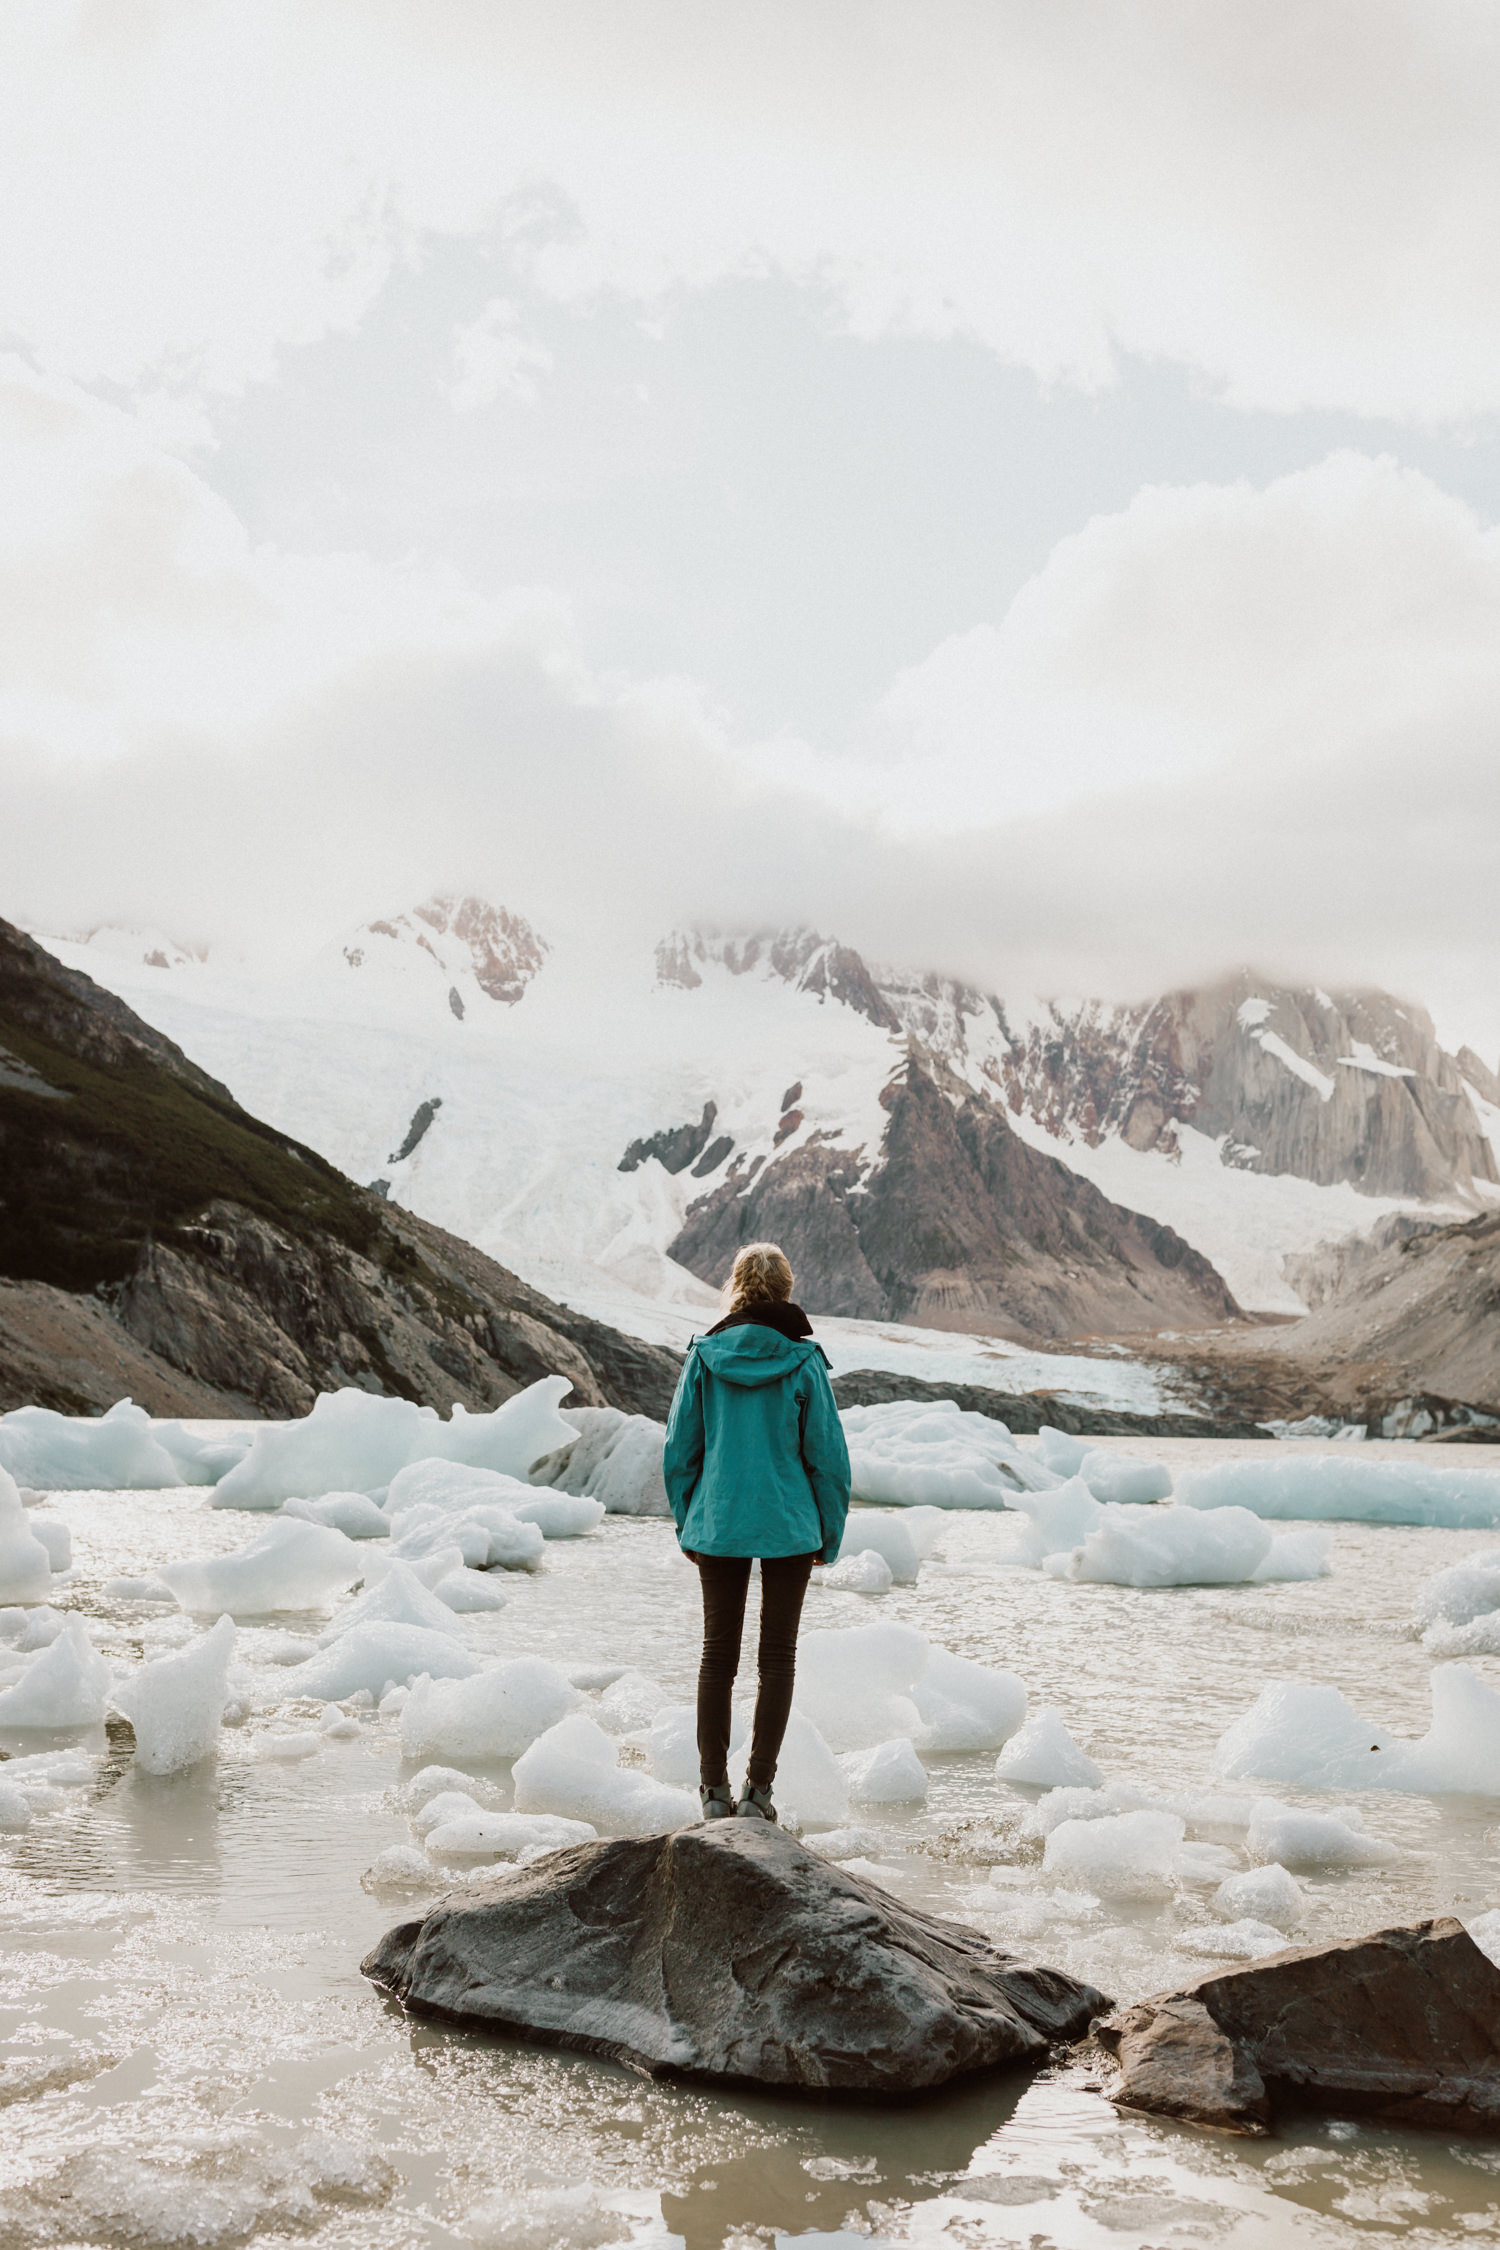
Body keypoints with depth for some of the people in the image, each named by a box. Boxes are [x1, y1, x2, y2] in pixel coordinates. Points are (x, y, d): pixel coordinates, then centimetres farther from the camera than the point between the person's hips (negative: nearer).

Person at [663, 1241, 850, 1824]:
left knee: (718, 1655, 12)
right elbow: (827, 1454, -4)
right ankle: (758, 1790, 7)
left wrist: (686, 1525, 12)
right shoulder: (803, 1361, -8)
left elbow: (680, 1449, 1)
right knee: (778, 1658, 8)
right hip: (789, 1527, -1)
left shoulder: (705, 1357, -3)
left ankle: (714, 1790, 14)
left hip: (717, 1527, 2)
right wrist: (830, 1535, 6)